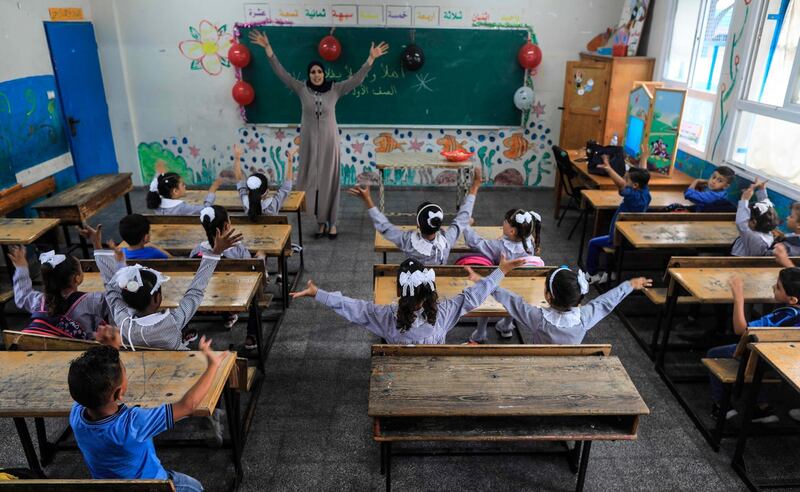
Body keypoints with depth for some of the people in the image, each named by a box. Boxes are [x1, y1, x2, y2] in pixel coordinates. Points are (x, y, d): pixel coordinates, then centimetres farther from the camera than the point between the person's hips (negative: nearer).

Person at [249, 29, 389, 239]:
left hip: (329, 141, -1)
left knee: (329, 180, 5)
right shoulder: (302, 89, -2)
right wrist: (267, 48, -10)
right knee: (310, 180, 6)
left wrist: (371, 58, -19)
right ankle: (316, 221, 19)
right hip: (309, 141, 1)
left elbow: (357, 78, -10)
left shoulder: (335, 89, -3)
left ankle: (331, 222, 16)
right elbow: (281, 72, -5)